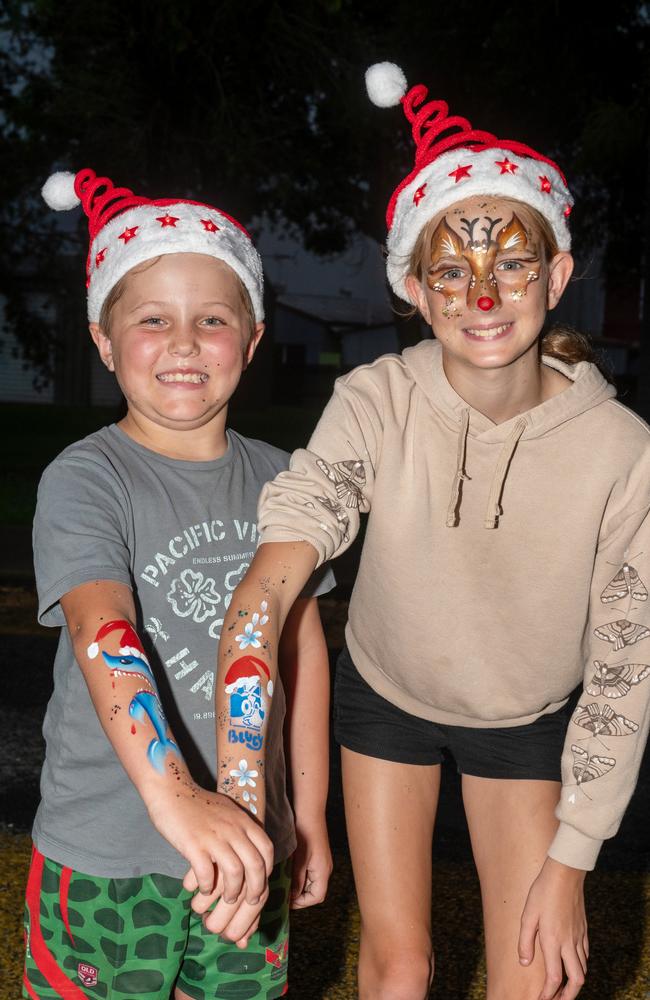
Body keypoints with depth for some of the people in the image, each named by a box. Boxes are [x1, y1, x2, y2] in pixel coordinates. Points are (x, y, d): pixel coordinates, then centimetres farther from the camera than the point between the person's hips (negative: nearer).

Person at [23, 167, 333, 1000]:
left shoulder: (276, 480, 2)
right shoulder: (84, 480, -14)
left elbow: (303, 644, 8)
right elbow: (102, 630, -31)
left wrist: (310, 818, 10)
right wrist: (172, 793, -46)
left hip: (248, 847, 4)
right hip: (105, 863, -4)